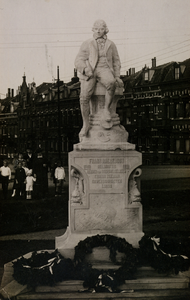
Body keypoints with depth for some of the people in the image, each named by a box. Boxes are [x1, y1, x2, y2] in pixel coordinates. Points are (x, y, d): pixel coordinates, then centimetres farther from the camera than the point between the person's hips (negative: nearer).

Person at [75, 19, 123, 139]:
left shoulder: (111, 45, 20)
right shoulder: (87, 44, 15)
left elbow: (116, 62, 23)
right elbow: (79, 61, 7)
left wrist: (117, 77, 6)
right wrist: (86, 70, -14)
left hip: (105, 70, 1)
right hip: (89, 72, 0)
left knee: (111, 83, -38)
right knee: (85, 96, -27)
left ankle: (106, 109, -24)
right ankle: (86, 124, -17)